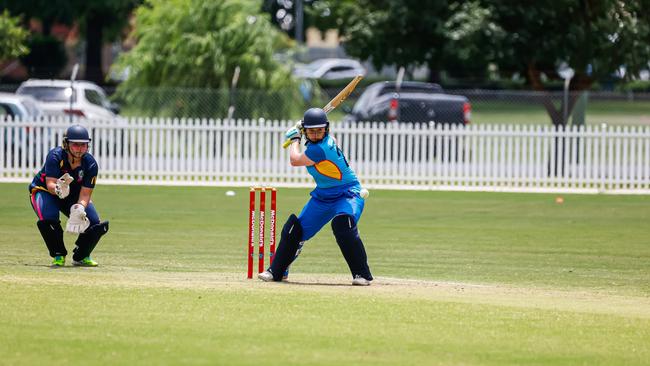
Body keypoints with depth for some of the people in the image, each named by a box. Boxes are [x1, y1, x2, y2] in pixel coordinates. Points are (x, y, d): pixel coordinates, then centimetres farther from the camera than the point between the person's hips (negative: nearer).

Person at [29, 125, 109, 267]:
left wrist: (79, 208, -42)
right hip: (45, 191, -4)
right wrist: (58, 189, -60)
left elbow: (85, 193, -21)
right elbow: (50, 184, -36)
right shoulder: (55, 156, -29)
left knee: (96, 225, -12)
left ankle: (81, 256, 17)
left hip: (73, 196, 4)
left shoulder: (90, 164, -19)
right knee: (48, 218, -35)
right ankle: (59, 255, -8)